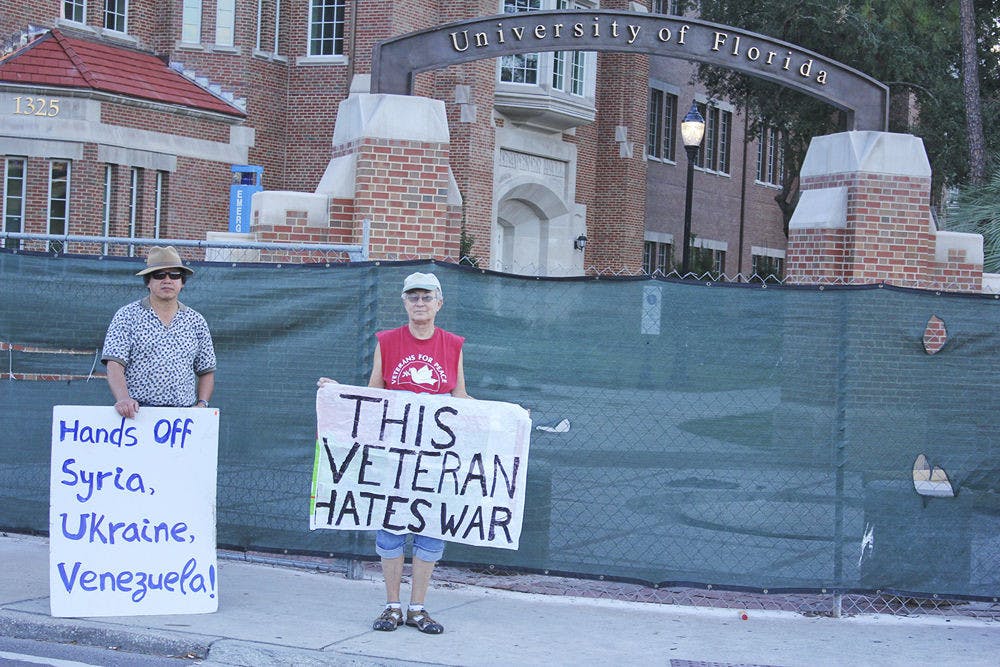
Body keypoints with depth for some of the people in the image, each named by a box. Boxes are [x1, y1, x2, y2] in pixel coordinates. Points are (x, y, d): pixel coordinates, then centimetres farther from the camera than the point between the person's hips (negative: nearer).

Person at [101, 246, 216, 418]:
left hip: (183, 415, 2)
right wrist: (124, 398, -20)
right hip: (137, 413, -2)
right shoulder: (127, 316, 6)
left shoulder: (196, 321, 15)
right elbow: (114, 365, -3)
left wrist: (202, 404, 3)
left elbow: (206, 371, 21)